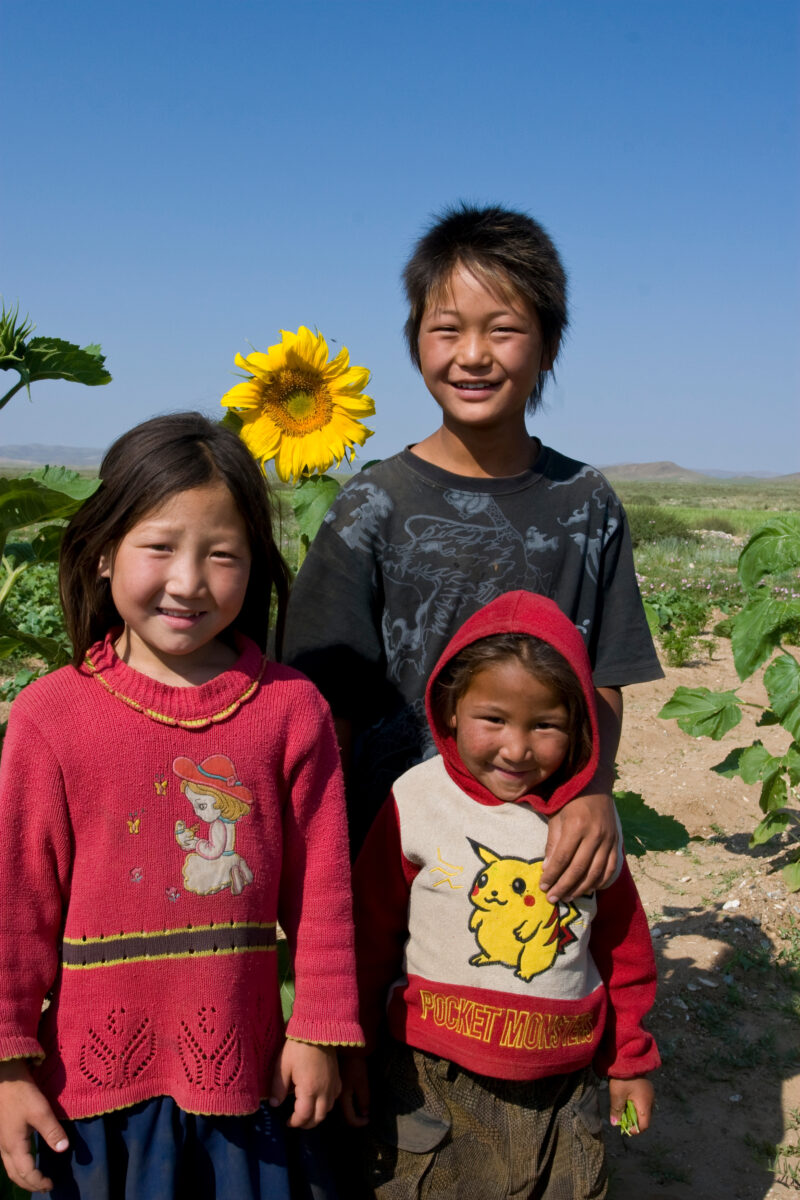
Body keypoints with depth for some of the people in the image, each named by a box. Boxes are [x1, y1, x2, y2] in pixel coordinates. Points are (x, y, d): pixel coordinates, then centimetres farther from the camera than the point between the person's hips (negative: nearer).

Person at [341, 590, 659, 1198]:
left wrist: (630, 1058, 15)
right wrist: (350, 1048, 3)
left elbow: (624, 944, 9)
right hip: (434, 1080, -2)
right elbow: (368, 931, -3)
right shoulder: (418, 802, -11)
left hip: (562, 1087, 2)